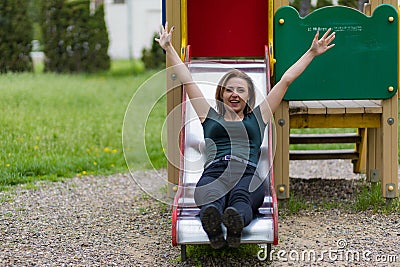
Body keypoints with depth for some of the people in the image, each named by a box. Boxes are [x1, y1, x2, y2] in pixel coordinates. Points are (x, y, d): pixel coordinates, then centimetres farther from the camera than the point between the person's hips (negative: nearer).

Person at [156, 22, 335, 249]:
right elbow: (186, 80, 35)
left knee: (240, 198, -41)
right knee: (211, 199, -41)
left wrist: (312, 53, 34)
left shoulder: (257, 118, 31)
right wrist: (169, 48, 38)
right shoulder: (210, 117, 32)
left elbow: (286, 80, 31)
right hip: (213, 173, 0)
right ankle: (213, 227, -74)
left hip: (248, 174, 0)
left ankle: (235, 221, -74)